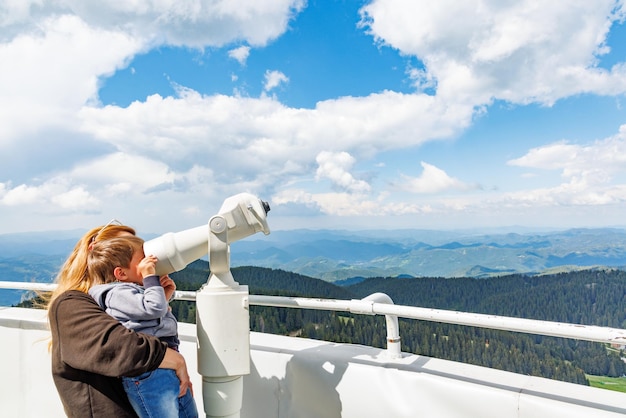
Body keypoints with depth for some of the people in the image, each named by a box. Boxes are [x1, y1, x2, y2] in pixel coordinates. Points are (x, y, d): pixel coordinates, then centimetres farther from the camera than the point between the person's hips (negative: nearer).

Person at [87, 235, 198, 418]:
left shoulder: (132, 291, 21)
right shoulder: (118, 294, -9)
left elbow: (161, 323, 31)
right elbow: (154, 308, -23)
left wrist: (166, 295, 15)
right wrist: (150, 277, -11)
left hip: (170, 366, 10)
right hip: (148, 374, -10)